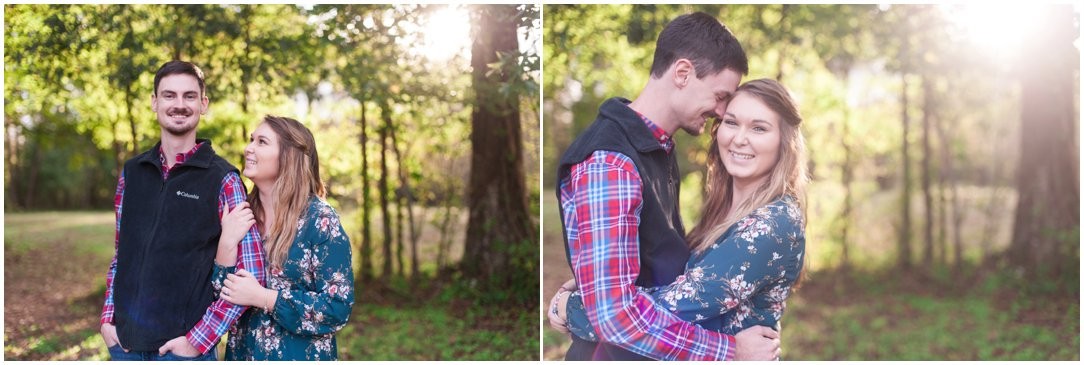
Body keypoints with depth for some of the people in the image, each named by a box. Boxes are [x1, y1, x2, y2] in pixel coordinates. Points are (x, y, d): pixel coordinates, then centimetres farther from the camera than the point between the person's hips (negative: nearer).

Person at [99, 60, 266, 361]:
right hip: (124, 341, 4)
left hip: (183, 346, -4)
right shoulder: (131, 173, 6)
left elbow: (249, 275, -11)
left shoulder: (223, 179, -8)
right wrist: (108, 318, 5)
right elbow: (120, 254, 16)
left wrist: (198, 339, -14)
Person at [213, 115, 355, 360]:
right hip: (243, 354, 5)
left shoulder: (319, 220, -13)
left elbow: (338, 307, -17)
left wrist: (262, 298, -20)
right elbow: (221, 296, 0)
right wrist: (227, 241, -14)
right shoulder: (241, 216, 2)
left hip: (300, 356, -5)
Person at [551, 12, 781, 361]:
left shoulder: (659, 148, 6)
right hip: (619, 354, -8)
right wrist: (730, 350, -24)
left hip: (660, 354, 9)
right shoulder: (609, 163, -25)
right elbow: (615, 312, -31)